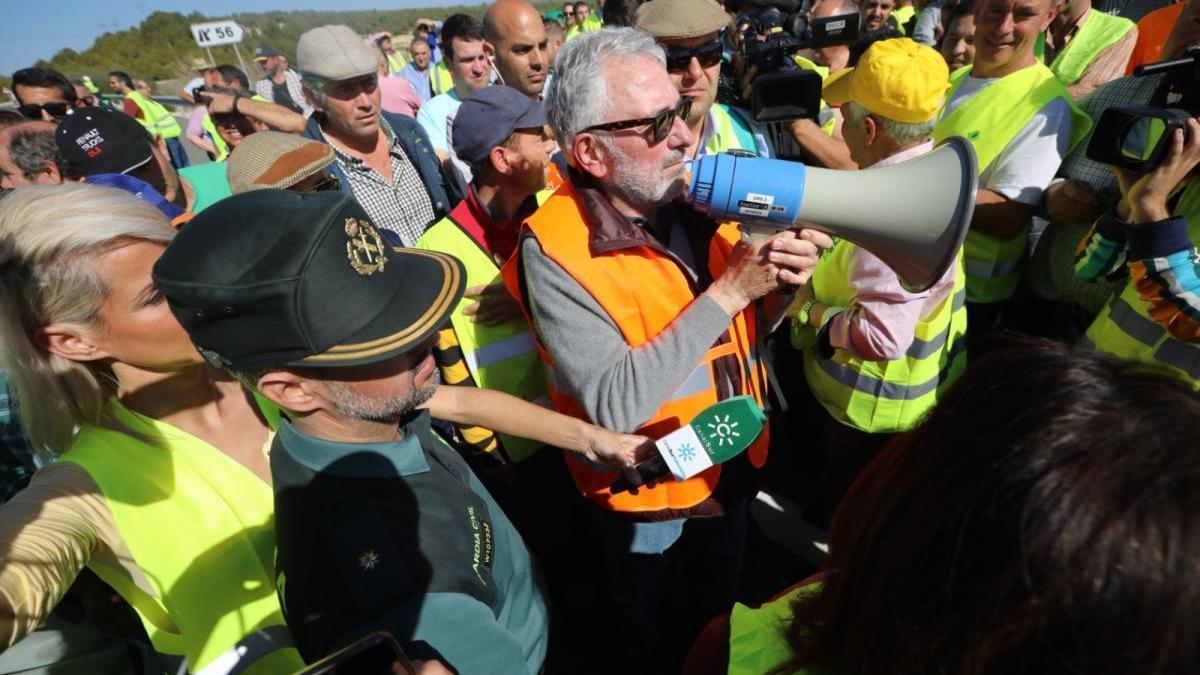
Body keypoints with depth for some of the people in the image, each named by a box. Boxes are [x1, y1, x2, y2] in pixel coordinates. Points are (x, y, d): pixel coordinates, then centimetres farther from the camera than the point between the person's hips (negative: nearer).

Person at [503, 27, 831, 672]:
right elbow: (616, 405, -32)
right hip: (648, 488, -5)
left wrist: (782, 281, -20)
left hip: (733, 463, 6)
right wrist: (727, 291, -31)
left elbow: (743, 328, 2)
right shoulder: (554, 251, -26)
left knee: (716, 613, 33)